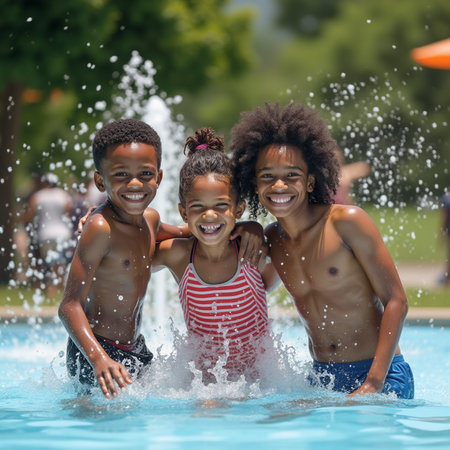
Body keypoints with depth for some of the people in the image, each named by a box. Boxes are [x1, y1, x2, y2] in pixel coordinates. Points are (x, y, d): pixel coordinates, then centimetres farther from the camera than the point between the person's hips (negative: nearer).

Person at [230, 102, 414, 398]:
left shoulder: (347, 222, -9)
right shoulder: (270, 240, 7)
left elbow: (396, 301, -10)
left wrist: (373, 385, -18)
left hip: (381, 376, -5)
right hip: (321, 379, 5)